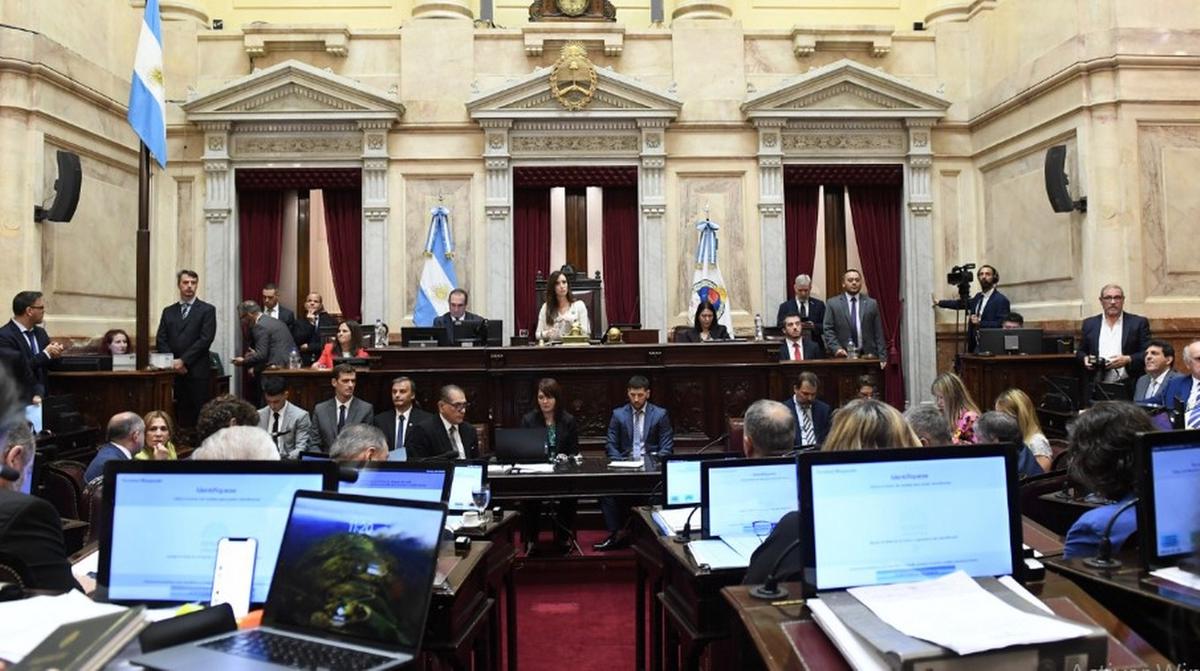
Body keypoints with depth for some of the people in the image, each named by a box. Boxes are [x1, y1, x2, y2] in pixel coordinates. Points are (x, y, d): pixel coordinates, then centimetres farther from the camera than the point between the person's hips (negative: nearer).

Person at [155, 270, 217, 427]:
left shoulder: (207, 310, 3)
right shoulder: (168, 311, 16)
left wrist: (183, 360, -12)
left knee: (199, 414, -5)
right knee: (180, 414, 2)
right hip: (174, 371, 3)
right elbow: (160, 341, 10)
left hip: (197, 372, -3)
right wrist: (172, 362, -5)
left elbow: (205, 339, -7)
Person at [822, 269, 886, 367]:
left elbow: (878, 333, 8)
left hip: (868, 356, 1)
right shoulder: (832, 303, 6)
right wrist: (836, 348, -13)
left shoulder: (871, 304, 10)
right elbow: (828, 330, 1)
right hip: (843, 356, -1)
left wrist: (882, 357, 1)